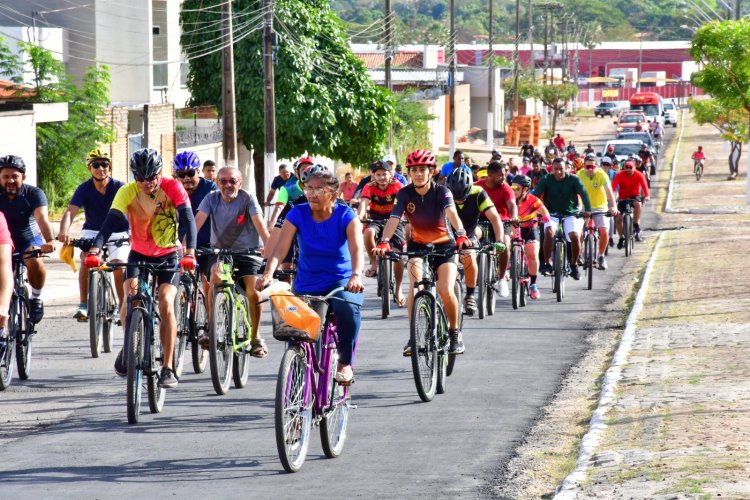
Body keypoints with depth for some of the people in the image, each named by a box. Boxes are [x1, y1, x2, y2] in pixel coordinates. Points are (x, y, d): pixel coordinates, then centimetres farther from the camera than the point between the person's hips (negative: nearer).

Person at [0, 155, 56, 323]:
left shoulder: (34, 194, -18)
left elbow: (42, 218, -34)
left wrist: (50, 242, -52)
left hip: (30, 241, -2)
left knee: (35, 261, -33)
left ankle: (36, 298, -8)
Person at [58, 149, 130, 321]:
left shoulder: (119, 187, -15)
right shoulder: (84, 189, -13)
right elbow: (70, 212, -26)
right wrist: (64, 231, -46)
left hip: (117, 233, -1)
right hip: (92, 231, 1)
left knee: (119, 265, -22)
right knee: (86, 259, -27)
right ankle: (83, 305, -22)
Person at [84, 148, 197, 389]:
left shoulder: (173, 188, -19)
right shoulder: (127, 192, -17)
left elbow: (188, 220, -29)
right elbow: (111, 221, -29)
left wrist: (190, 252, -46)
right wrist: (95, 250, -46)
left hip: (169, 255, -1)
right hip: (139, 254, 1)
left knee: (166, 303, -20)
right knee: (130, 295, -23)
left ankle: (168, 369, -13)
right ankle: (128, 346, 5)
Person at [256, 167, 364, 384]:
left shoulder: (346, 216, -12)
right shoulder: (298, 214, -8)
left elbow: (357, 248, -28)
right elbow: (280, 248, -19)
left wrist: (356, 275, -49)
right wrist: (268, 273, -39)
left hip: (341, 281, -3)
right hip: (307, 283, 3)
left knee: (347, 307, -35)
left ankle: (345, 363, -19)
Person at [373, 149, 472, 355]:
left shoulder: (441, 191, -16)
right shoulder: (405, 194, -11)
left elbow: (452, 213, -34)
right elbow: (394, 219, -24)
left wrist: (461, 234, -54)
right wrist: (384, 242, -42)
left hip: (444, 245, -1)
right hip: (417, 245, 1)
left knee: (446, 291, -18)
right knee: (415, 286, -25)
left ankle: (454, 332, 7)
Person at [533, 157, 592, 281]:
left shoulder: (573, 179, -8)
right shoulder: (546, 180, -6)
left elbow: (583, 194, -18)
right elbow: (536, 194, -15)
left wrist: (587, 210, -34)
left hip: (571, 214, 0)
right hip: (552, 214, 0)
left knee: (575, 236, -22)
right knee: (549, 232, -30)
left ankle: (574, 265, 1)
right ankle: (547, 263, -18)